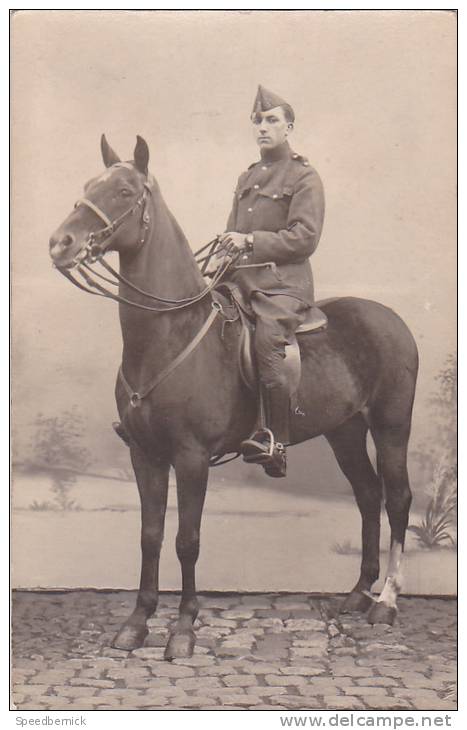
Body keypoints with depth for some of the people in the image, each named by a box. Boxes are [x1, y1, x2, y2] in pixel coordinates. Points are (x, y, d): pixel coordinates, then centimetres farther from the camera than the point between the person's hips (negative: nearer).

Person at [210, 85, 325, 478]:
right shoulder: (247, 177, 23)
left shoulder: (304, 177, 0)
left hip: (284, 283, -8)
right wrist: (227, 246, 8)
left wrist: (250, 241, -16)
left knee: (267, 347, -29)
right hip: (242, 278, 8)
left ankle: (276, 446, -24)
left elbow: (305, 238, -10)